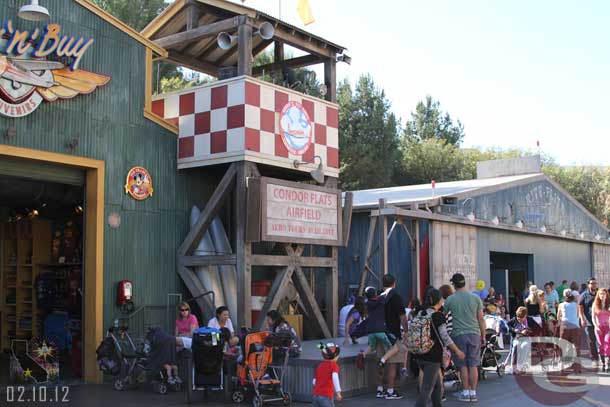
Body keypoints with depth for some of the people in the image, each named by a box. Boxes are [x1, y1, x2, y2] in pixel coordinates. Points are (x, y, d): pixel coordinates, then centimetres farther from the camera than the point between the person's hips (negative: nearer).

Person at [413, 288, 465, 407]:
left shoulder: (420, 313, 7)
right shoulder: (438, 316, -13)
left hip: (419, 355, 7)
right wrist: (457, 351, -1)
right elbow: (445, 338, -12)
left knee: (437, 385, 23)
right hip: (433, 356, -7)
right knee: (427, 389, -5)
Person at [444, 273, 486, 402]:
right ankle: (473, 392, 9)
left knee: (463, 365, 6)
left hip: (458, 335, -2)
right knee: (473, 365, 6)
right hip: (474, 334, 2)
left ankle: (466, 392, 9)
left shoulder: (450, 300, -3)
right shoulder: (475, 298, 3)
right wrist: (483, 336, 12)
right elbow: (481, 319, 4)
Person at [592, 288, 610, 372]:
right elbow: (593, 317, 2)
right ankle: (603, 363, 11)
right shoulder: (595, 304, 4)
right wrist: (596, 326, -10)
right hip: (598, 327, 2)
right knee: (601, 345, 4)